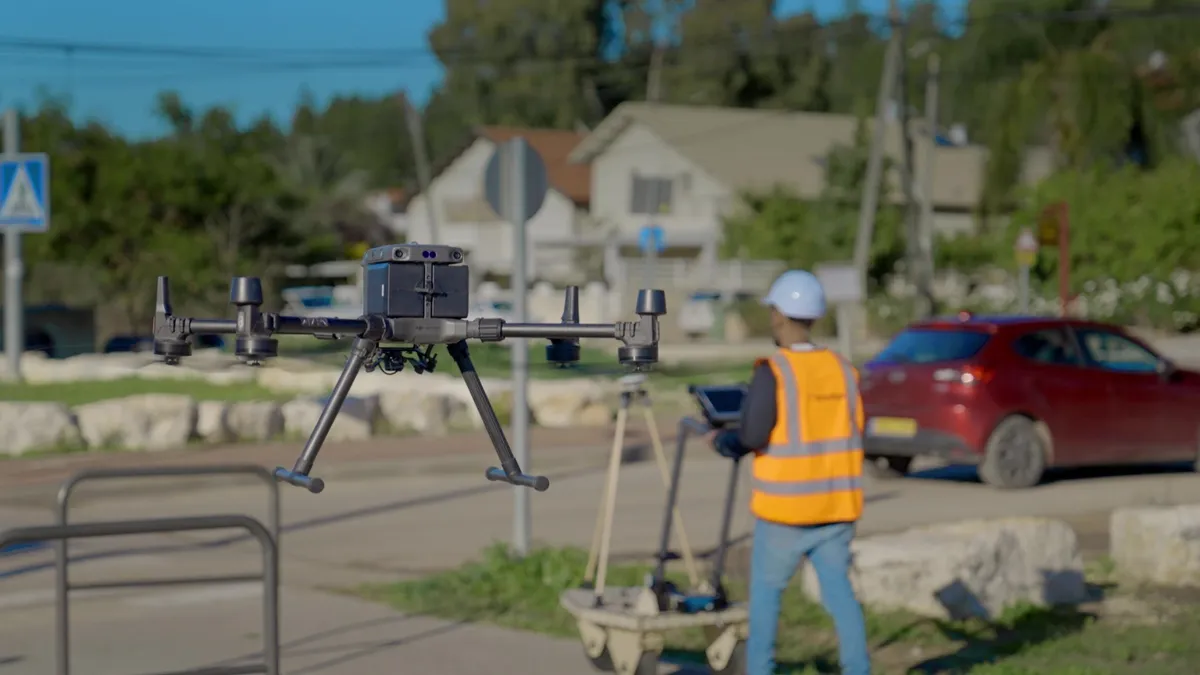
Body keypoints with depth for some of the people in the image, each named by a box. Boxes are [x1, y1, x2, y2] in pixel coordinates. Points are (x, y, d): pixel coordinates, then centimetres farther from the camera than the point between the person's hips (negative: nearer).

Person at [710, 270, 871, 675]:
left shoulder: (773, 372, -14)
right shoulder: (842, 370, 2)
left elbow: (752, 437, -16)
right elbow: (854, 435, 7)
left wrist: (722, 441, 4)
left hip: (786, 506, -4)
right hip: (837, 505, 4)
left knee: (766, 589, 11)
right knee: (838, 588, 8)